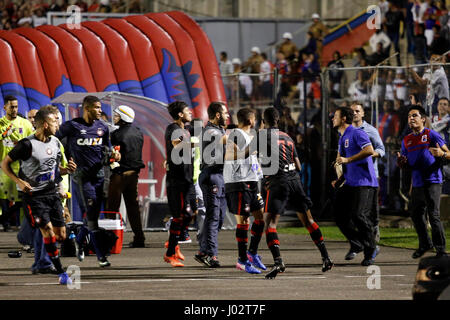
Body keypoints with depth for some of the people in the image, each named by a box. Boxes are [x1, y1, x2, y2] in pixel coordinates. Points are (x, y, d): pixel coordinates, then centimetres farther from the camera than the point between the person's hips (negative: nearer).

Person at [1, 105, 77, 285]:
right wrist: (19, 181, -19)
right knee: (48, 232, -15)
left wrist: (67, 169, -1)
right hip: (33, 195, -7)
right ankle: (61, 273, -9)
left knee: (61, 235, 1)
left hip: (52, 194, 7)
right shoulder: (27, 144, -13)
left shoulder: (55, 142, 8)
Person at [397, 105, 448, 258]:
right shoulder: (406, 140, 15)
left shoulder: (432, 135, -4)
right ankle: (425, 244, 32)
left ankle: (441, 249, -6)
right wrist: (401, 163, -2)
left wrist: (441, 154, -27)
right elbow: (406, 164, 21)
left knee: (433, 215, -11)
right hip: (417, 183, 7)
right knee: (416, 214, 13)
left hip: (432, 181, -7)